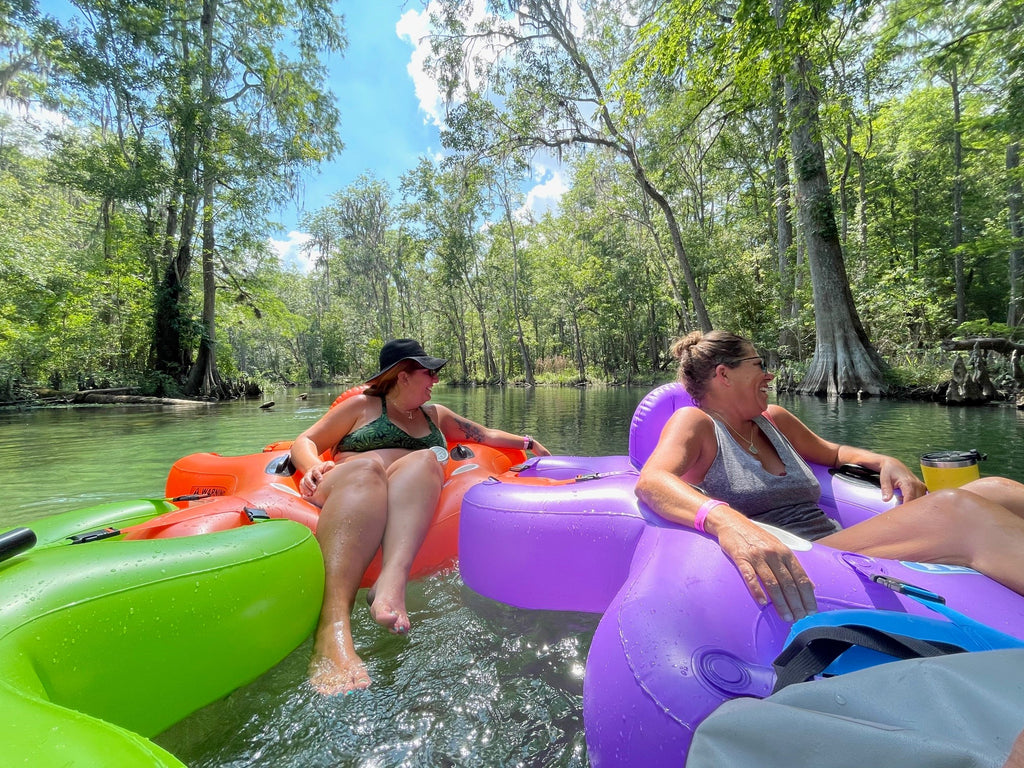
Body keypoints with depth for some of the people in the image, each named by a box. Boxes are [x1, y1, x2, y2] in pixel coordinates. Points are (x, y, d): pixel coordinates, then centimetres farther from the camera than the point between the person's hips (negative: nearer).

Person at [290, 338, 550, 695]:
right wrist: (314, 467, -9)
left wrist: (527, 442, 26)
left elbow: (485, 434, 35)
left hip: (410, 509, 2)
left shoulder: (435, 415, 28)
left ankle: (393, 579, -52)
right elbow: (304, 442, 12)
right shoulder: (362, 405, 16)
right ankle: (334, 631, -54)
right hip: (346, 500, -2)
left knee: (424, 460, -28)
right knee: (367, 466, -35)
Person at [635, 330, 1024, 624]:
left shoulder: (775, 420, 19)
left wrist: (884, 461, 15)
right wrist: (726, 521, -45)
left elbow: (831, 452, 39)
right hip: (790, 575, -8)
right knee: (958, 511, -27)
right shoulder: (694, 422, -4)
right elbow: (651, 481, -25)